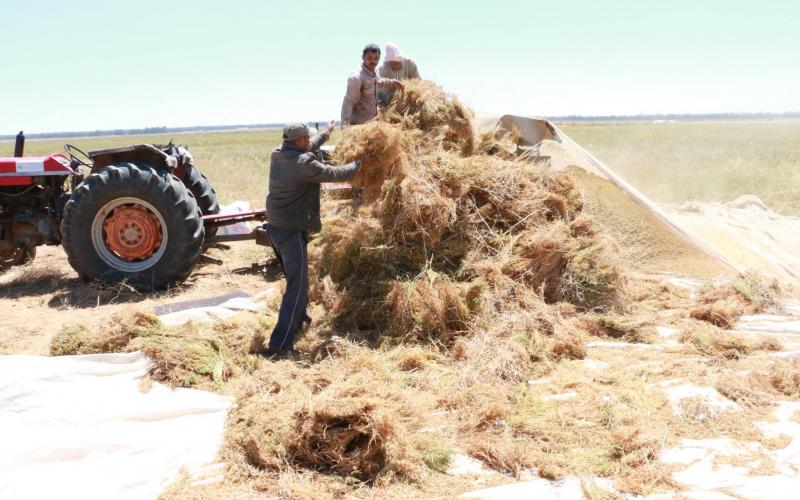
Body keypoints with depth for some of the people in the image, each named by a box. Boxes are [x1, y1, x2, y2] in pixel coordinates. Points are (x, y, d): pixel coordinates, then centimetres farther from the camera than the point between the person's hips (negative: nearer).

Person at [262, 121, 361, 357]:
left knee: (295, 278, 27)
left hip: (273, 227, 9)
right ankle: (279, 345, -9)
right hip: (292, 232, -9)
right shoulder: (303, 164, -20)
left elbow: (303, 150, 23)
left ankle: (299, 318, 48)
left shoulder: (277, 154, 2)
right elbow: (335, 174, -8)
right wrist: (356, 165, 11)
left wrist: (325, 134, 37)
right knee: (296, 286, -5)